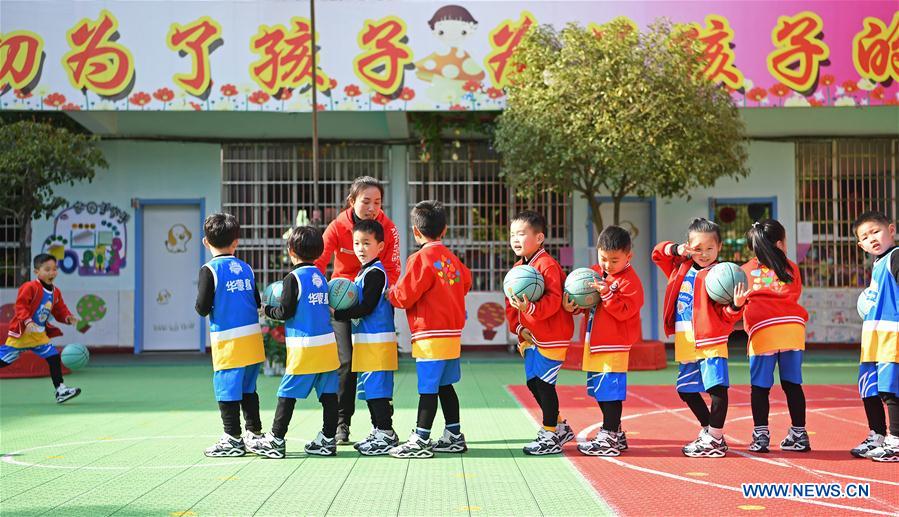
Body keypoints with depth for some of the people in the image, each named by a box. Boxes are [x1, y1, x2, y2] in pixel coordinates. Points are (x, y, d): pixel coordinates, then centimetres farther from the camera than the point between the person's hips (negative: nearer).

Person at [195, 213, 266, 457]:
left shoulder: (209, 270, -8)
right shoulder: (246, 268, 8)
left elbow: (203, 308, -11)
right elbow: (257, 302, 11)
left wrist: (202, 304, 11)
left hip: (228, 340, -6)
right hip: (252, 338, 6)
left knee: (227, 388, 1)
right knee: (248, 388, 16)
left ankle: (233, 439, 4)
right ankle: (254, 434, 21)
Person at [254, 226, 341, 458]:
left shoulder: (293, 278, -9)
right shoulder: (321, 277, 11)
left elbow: (285, 312, -11)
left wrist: (268, 309, 9)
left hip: (304, 347, -6)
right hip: (327, 343, 6)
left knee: (287, 393, 0)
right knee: (328, 393, 7)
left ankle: (276, 439, 3)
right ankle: (328, 439, 10)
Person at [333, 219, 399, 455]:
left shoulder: (375, 273, -13)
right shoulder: (364, 272, 18)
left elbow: (366, 308, -18)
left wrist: (337, 314, -14)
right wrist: (341, 311, 7)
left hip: (377, 341, -10)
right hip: (366, 341, 10)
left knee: (377, 388, -8)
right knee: (369, 388, 14)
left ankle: (386, 434, -4)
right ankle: (378, 432, 22)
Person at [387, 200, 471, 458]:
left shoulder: (420, 258, -12)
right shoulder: (451, 257, 10)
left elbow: (405, 296, -13)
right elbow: (466, 282, 20)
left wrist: (390, 293, 7)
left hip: (430, 335, -8)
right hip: (453, 332, 8)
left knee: (427, 388, -6)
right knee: (445, 385, 15)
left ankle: (420, 441, -3)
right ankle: (454, 436, 20)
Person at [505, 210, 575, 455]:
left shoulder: (547, 264, -16)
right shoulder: (517, 268, 12)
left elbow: (553, 300, -25)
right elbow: (510, 303, 13)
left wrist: (531, 309, -38)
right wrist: (519, 327, 0)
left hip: (551, 336, -9)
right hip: (530, 335, 9)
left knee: (544, 383, -6)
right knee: (532, 381, 13)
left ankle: (551, 436, 4)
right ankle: (559, 426, 28)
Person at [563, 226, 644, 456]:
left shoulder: (629, 281, -11)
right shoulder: (595, 273, 12)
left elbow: (624, 311, -19)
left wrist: (606, 292, -27)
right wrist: (572, 305, -1)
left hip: (614, 344, -8)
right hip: (594, 341, 8)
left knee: (610, 390, -5)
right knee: (598, 389, 15)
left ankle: (609, 438, 2)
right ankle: (614, 432, 28)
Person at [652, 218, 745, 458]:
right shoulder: (681, 267, 12)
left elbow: (726, 316, -11)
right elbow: (658, 253, 25)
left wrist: (736, 305, -32)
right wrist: (676, 249, 7)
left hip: (710, 339, -7)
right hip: (684, 342, 7)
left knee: (717, 386, -16)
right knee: (686, 389, 16)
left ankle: (715, 439, -6)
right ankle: (707, 430, 31)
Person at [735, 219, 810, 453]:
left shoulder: (745, 271, 11)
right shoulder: (791, 268, 14)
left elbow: (739, 302, 6)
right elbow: (794, 296, 15)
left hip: (762, 331, -2)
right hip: (792, 328, 2)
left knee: (760, 387, 3)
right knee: (792, 384, 10)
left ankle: (760, 435, 1)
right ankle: (799, 435, 15)